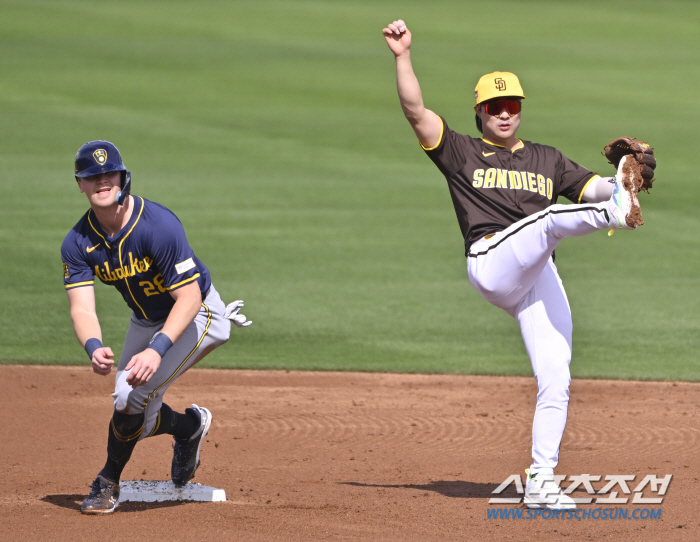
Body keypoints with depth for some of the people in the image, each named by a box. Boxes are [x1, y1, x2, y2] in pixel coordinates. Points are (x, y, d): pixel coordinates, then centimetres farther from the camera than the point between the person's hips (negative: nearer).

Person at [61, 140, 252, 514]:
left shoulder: (158, 225, -32)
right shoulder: (78, 243, -16)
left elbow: (188, 297, -33)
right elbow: (81, 307, -23)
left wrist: (158, 349, -46)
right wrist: (94, 347, -46)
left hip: (197, 315, -6)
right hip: (146, 321, 7)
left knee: (135, 396, -20)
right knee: (129, 404, 6)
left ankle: (108, 482, 2)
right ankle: (189, 426, 38)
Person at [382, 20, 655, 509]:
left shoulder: (547, 160, 27)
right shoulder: (461, 153, 18)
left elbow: (596, 187, 13)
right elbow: (415, 110, 4)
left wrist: (624, 184, -10)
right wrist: (404, 57, -8)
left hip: (540, 279, 4)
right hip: (492, 262, -4)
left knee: (556, 380, -6)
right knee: (549, 217, -31)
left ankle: (541, 482, -1)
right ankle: (617, 214, -60)